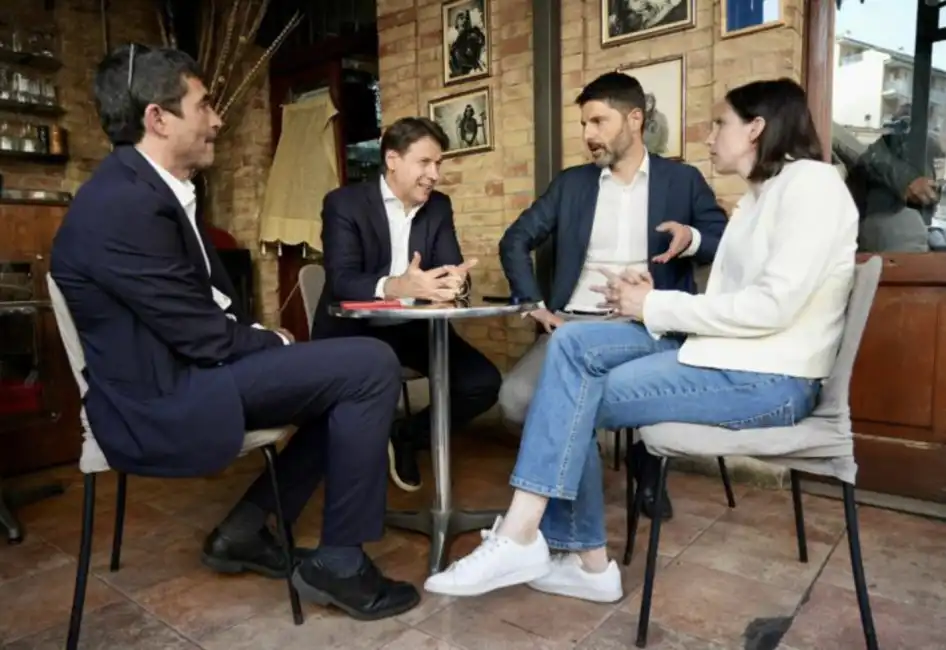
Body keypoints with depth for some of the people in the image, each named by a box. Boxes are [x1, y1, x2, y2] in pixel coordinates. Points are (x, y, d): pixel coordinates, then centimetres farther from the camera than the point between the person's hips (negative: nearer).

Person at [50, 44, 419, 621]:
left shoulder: (153, 186, 11)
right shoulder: (123, 204, -20)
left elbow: (212, 300, 15)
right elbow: (205, 336, -19)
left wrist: (264, 340, 0)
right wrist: (275, 344, -2)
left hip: (182, 373, 10)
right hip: (160, 401, -10)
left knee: (346, 372, 15)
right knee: (372, 366, -17)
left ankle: (247, 530, 16)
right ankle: (339, 561, -2)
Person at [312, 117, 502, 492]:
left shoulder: (439, 207, 8)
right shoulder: (343, 203, -8)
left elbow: (453, 267, -3)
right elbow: (341, 280, -21)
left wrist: (456, 283, -30)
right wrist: (395, 286, -42)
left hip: (413, 327, 5)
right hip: (354, 330, -4)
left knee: (484, 382, -13)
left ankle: (406, 436, 13)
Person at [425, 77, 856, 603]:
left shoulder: (811, 182, -9)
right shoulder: (759, 194, 21)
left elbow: (774, 305, -21)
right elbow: (734, 304, 11)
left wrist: (655, 307, -13)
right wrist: (656, 301, -6)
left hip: (768, 377, -8)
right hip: (725, 352, 8)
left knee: (573, 401, -17)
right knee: (572, 344, -10)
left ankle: (522, 538, -4)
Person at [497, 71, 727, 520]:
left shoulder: (683, 180, 10)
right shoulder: (570, 183, 15)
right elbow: (514, 242, 14)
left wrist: (692, 239, -17)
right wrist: (535, 305, 1)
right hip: (576, 323, 2)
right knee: (516, 398, -24)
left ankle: (646, 462, 9)